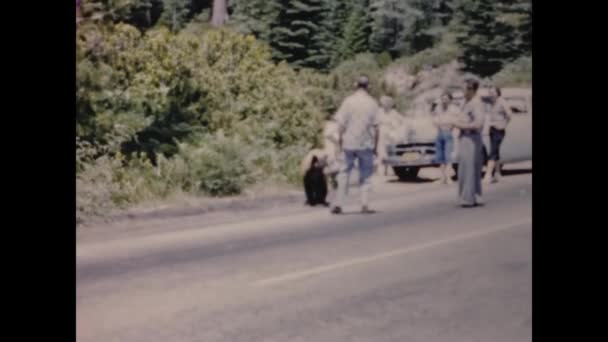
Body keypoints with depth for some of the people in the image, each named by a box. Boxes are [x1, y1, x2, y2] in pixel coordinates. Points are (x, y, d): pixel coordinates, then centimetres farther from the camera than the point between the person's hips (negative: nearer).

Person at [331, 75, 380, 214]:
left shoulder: (348, 101, -2)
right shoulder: (372, 103, -2)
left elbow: (341, 124, -4)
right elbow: (376, 127, -3)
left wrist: (340, 142, 7)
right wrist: (375, 146, 5)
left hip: (349, 143, 0)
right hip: (366, 144, 0)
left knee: (344, 173, 8)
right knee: (366, 175, 10)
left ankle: (338, 204, 3)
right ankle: (365, 205, 7)